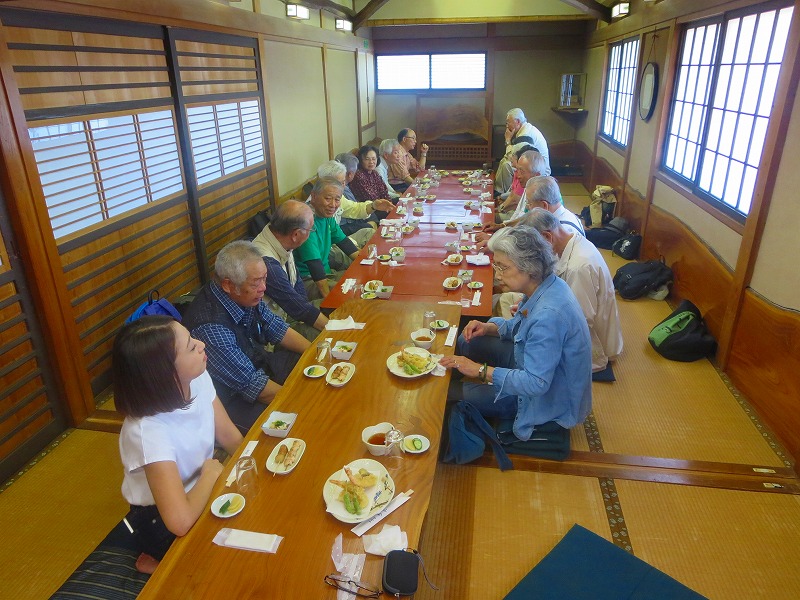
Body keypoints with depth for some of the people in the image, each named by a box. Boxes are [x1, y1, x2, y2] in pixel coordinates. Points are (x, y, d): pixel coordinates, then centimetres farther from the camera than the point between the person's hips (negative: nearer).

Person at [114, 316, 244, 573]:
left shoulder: (198, 379, -17)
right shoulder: (149, 432, -36)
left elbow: (230, 437, -4)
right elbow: (180, 521, -40)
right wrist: (210, 473, -24)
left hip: (199, 489, 6)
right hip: (160, 521, -6)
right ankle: (157, 563, 10)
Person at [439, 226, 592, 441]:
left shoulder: (549, 314, -37)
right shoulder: (546, 285, -8)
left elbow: (535, 383, -35)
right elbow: (521, 326, 10)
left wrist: (480, 370, -31)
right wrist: (489, 327, -8)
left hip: (547, 400, -9)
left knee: (450, 394, -8)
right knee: (466, 342, 7)